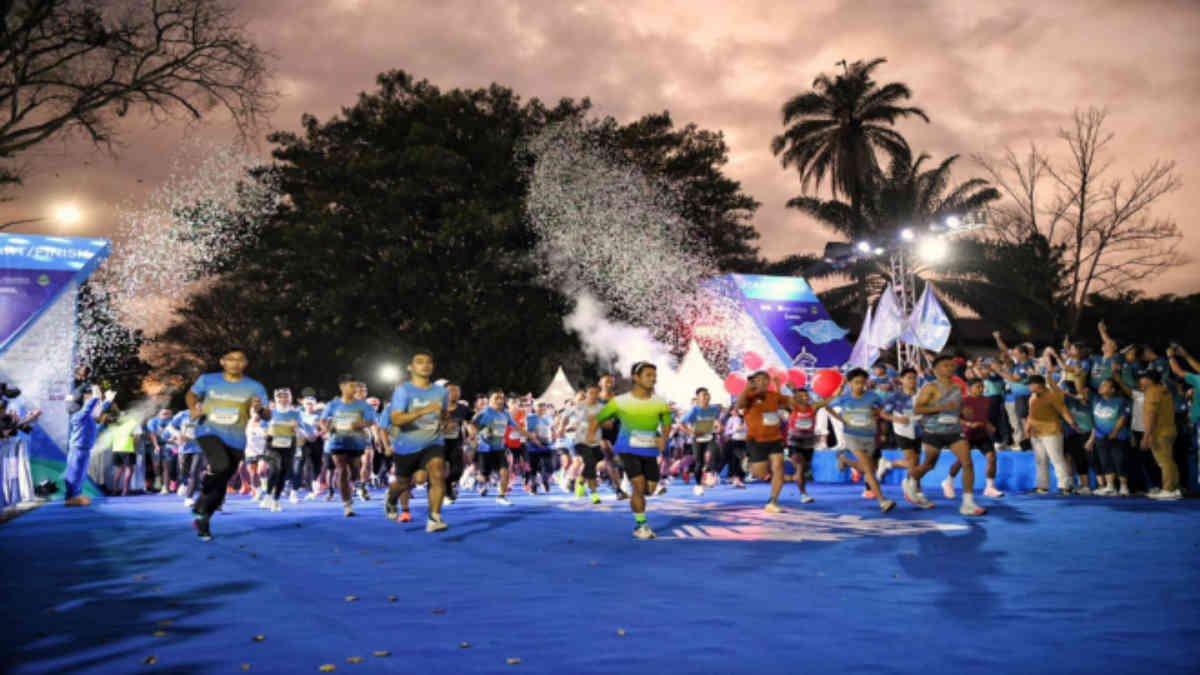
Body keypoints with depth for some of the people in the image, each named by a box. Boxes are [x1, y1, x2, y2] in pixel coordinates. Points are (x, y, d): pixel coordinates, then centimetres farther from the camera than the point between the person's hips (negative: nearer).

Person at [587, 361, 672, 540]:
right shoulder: (620, 402, -10)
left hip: (649, 451, 4)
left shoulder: (660, 403, -3)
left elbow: (666, 423, 14)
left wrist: (663, 438, -7)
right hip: (628, 449, -3)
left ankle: (634, 498, 39)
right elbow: (597, 418, -1)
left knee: (650, 488, 3)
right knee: (638, 485, -15)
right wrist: (591, 434, -20)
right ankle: (640, 525, 2)